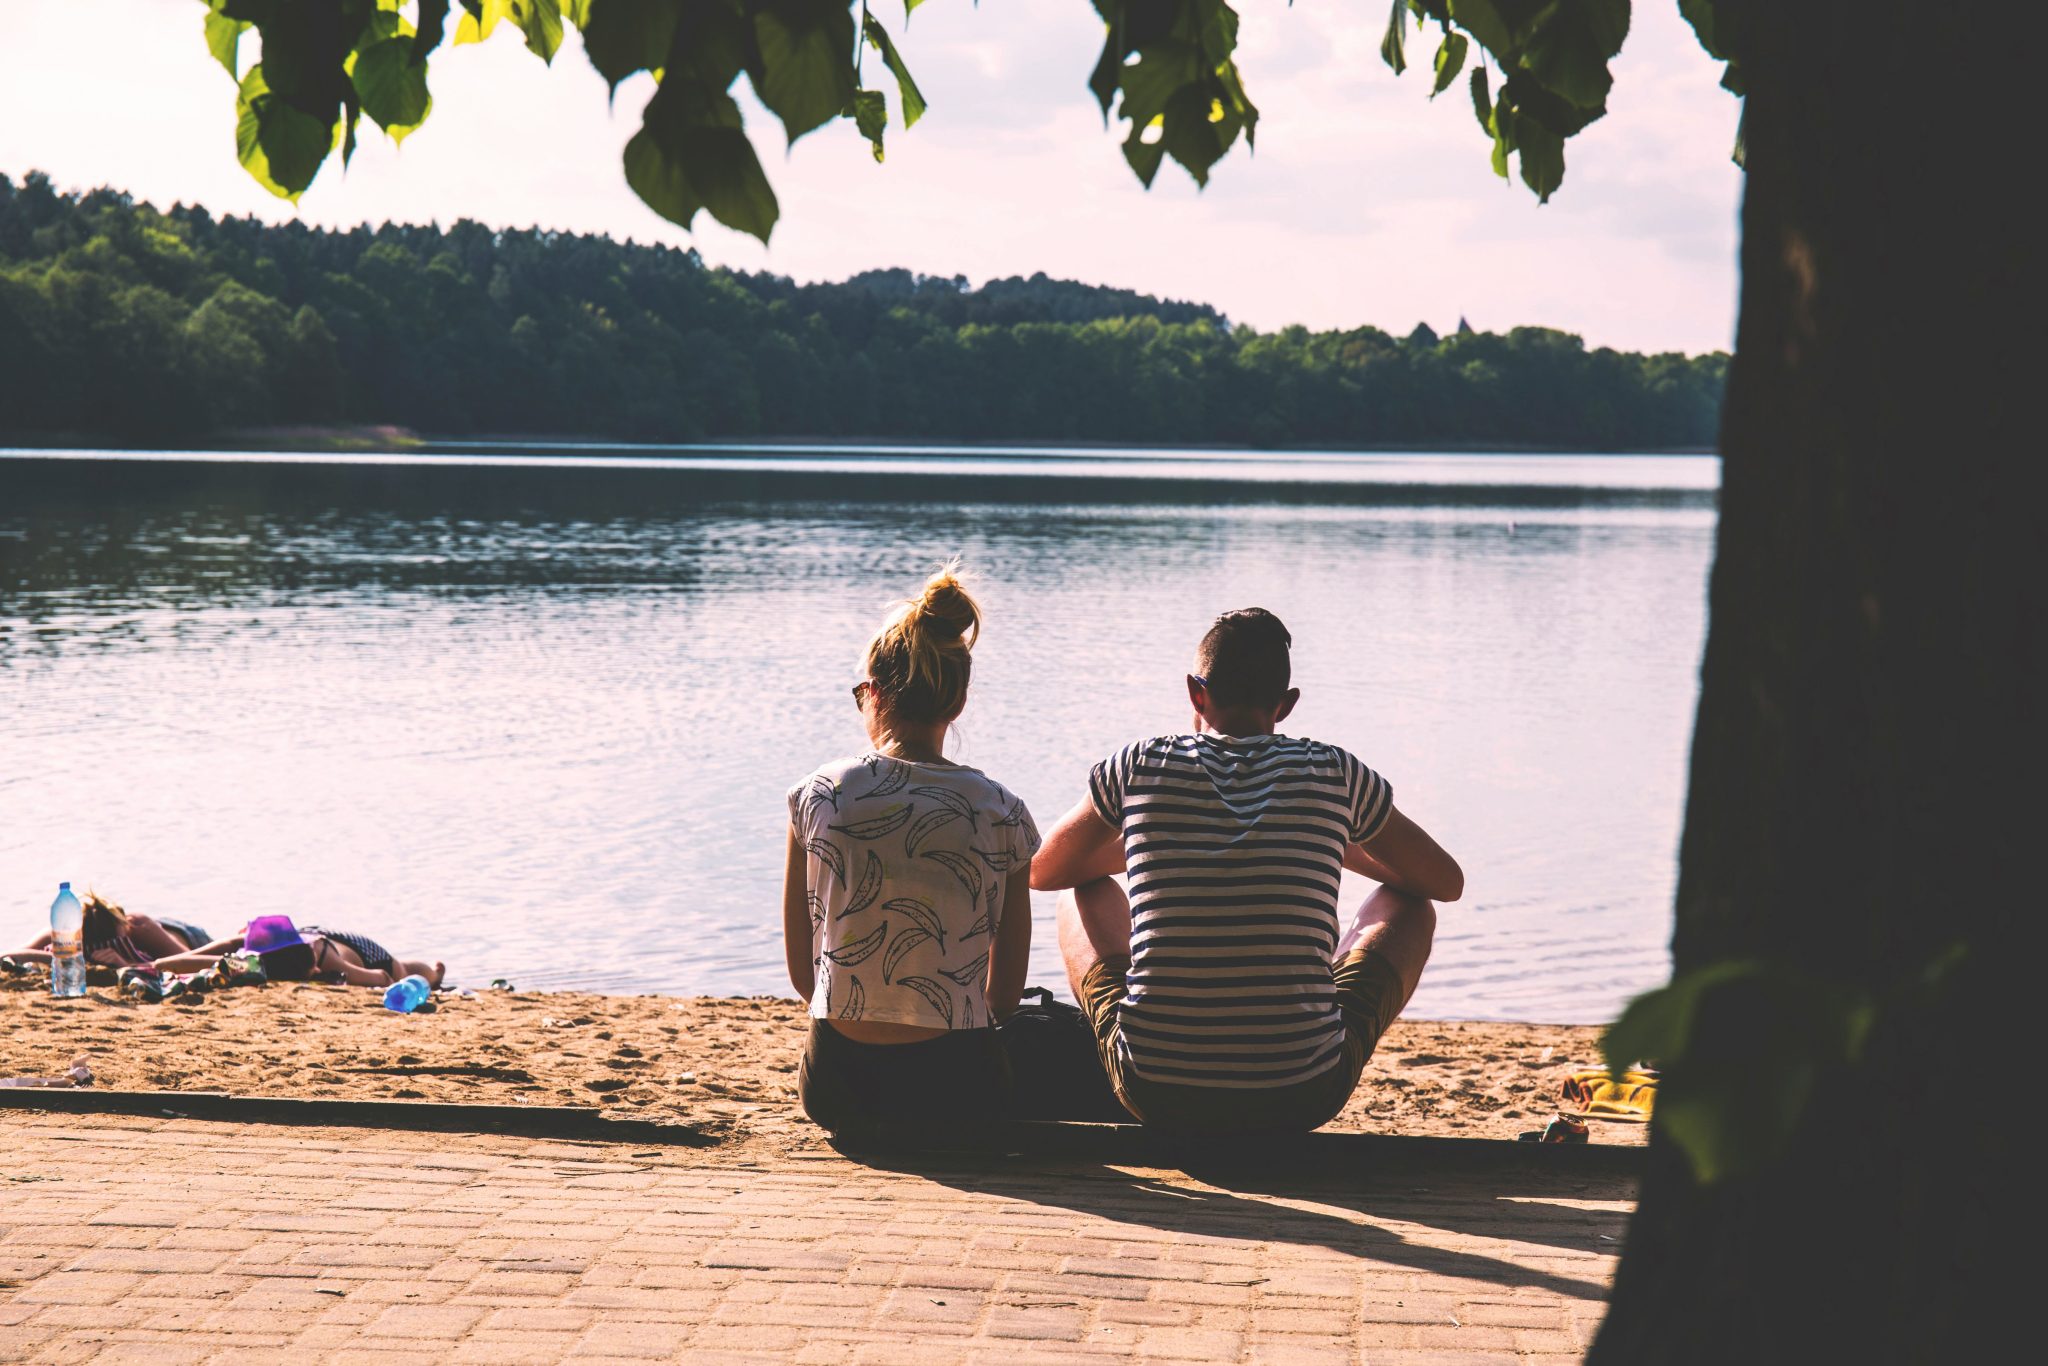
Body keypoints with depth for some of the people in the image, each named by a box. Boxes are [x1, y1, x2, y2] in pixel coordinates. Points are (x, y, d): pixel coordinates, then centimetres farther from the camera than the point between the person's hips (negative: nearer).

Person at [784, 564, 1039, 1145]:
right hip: (952, 1094, -3)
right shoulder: (1001, 812, -6)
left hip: (835, 1092, 3)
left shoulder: (816, 797, -5)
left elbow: (801, 971, 4)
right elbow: (1006, 993, 3)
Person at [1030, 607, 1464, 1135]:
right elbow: (1448, 881, 16)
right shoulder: (1334, 774, 1)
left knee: (1086, 890, 29)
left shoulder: (1139, 766, 1)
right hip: (1301, 1101, -1)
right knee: (1408, 904, 26)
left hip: (1155, 1096, 1)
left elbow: (1041, 872, 19)